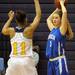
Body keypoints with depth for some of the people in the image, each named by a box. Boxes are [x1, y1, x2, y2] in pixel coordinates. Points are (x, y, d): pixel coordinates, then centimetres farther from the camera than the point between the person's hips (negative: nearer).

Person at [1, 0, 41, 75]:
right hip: (27, 61, -3)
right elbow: (38, 15, 3)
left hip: (13, 61, 3)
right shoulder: (29, 29, -6)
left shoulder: (11, 31, 2)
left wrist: (10, 18, 33)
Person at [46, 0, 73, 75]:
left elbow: (65, 12, -18)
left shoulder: (62, 30, -7)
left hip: (59, 61, -8)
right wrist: (57, 10, 25)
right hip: (51, 61, 8)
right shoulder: (53, 29, 12)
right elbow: (48, 19, 31)